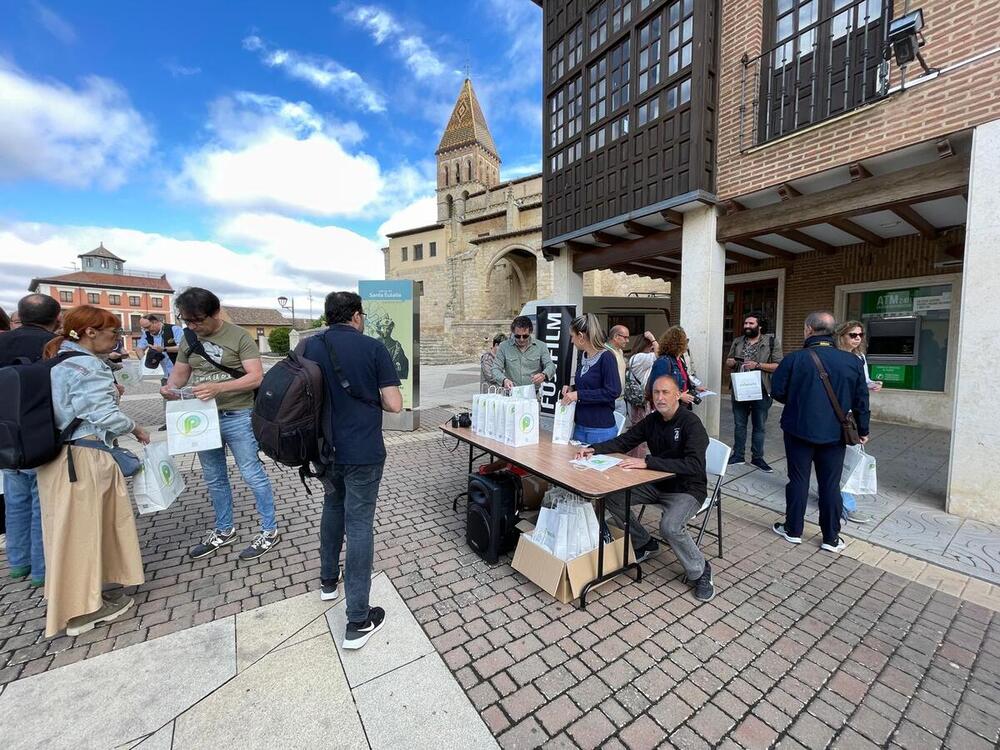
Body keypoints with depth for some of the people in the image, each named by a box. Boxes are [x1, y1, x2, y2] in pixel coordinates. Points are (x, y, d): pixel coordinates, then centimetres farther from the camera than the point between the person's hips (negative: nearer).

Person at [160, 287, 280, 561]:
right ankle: (224, 531, 36)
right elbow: (180, 371, 13)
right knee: (214, 479, 18)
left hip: (237, 417, -6)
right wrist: (170, 387, -10)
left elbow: (256, 377, -18)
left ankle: (270, 531, 15)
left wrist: (219, 387, -31)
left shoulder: (239, 336, -11)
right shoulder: (189, 338, 6)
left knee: (252, 475, 1)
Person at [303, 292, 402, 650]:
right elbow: (394, 405, -14)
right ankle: (358, 621, 11)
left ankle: (328, 580, 44)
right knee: (359, 526, 2)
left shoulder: (309, 347, 1)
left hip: (326, 447, 5)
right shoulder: (374, 348, -12)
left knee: (333, 509, 27)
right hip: (363, 452, -5)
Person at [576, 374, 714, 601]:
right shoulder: (652, 420, 1)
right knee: (612, 495, -8)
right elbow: (623, 441, 6)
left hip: (687, 489, -6)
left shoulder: (691, 423, -19)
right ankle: (644, 544, 15)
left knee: (670, 526, -33)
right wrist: (594, 449, -11)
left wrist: (647, 462, -39)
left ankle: (700, 572, -1)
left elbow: (693, 465, -33)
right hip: (658, 484, 7)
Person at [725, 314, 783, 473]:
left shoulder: (771, 342, -4)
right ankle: (738, 455, 23)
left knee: (759, 426, 8)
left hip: (760, 391, -3)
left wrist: (757, 365, -20)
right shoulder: (737, 342, 8)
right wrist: (731, 362, -7)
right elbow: (728, 362, 16)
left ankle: (757, 458, 20)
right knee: (739, 424, 12)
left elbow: (778, 366, -9)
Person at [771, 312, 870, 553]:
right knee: (830, 485, 11)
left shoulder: (794, 359, -13)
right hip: (834, 434, 2)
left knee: (798, 480, 10)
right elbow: (861, 400, 4)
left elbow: (777, 392, -10)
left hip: (799, 430, -2)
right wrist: (863, 430, 15)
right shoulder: (852, 361, -3)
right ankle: (831, 538, 21)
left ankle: (793, 530, 21)